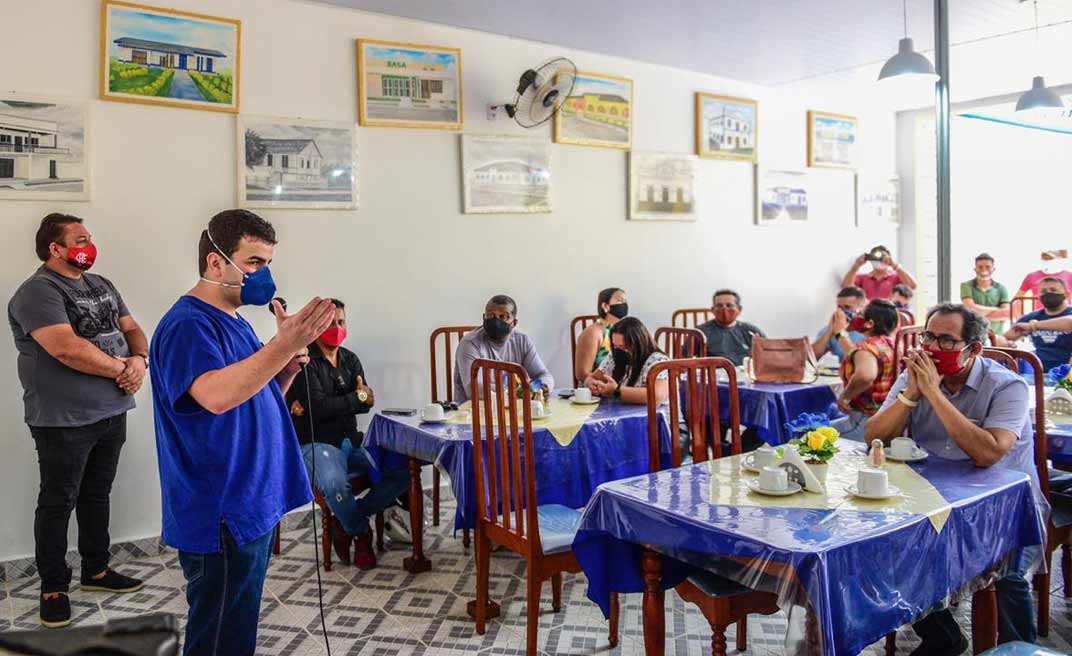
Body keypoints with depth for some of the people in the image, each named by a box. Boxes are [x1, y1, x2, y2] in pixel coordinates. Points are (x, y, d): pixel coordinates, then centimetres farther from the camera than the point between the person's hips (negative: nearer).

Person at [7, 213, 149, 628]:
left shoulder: (102, 286, 11)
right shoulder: (39, 291, -15)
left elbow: (131, 328, 12)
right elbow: (67, 348, -27)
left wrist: (139, 360, -10)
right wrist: (121, 368, -16)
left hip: (112, 412, 7)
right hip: (64, 420, -7)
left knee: (97, 495, 18)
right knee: (58, 503, 6)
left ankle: (96, 570, 32)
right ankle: (53, 587, 19)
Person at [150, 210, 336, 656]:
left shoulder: (234, 321, 13)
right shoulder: (187, 325, -16)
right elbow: (216, 395, -35)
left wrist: (288, 368, 0)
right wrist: (285, 344, -41)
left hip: (253, 506, 9)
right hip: (220, 518, -9)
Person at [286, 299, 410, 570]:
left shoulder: (350, 359, 14)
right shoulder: (306, 361, -5)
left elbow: (367, 403, 1)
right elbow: (319, 406, -17)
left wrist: (319, 406, -13)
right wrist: (357, 397, -4)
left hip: (351, 440, 6)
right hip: (316, 443, -6)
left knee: (403, 470, -15)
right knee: (335, 483, -37)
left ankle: (346, 521, -1)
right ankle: (361, 534, -6)